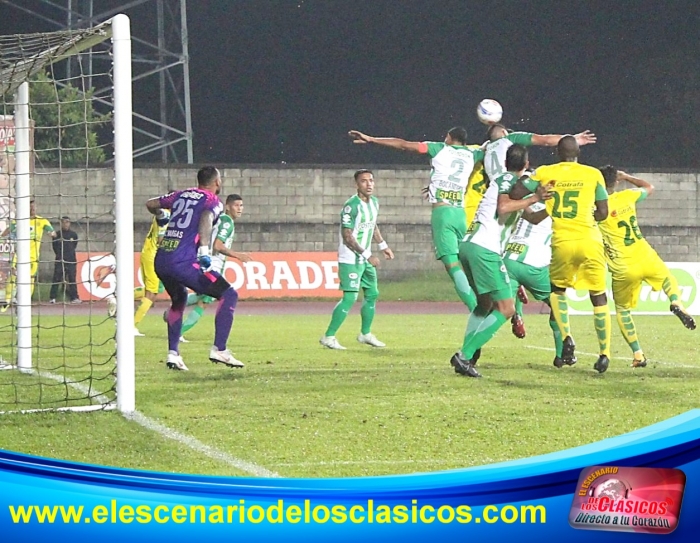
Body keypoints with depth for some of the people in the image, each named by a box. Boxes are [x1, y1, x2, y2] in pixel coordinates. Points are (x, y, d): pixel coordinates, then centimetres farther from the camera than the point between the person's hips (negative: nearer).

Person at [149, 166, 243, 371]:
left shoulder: (182, 195, 20)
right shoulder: (212, 201, 3)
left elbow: (151, 204, 30)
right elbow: (206, 218, -19)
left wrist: (161, 216, 52)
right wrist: (204, 249, -28)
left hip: (160, 260, 7)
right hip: (183, 262, -7)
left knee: (179, 300, 32)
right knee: (229, 295, 2)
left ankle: (173, 353, 25)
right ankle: (219, 349, -6)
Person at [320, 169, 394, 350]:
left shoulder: (374, 202, 7)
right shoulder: (351, 206, -21)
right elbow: (347, 237, -22)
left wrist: (383, 245, 21)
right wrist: (367, 255, -24)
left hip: (365, 258, 9)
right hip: (350, 259, -9)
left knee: (372, 294, 15)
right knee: (350, 298, -14)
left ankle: (365, 334, 30)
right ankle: (328, 337, -10)